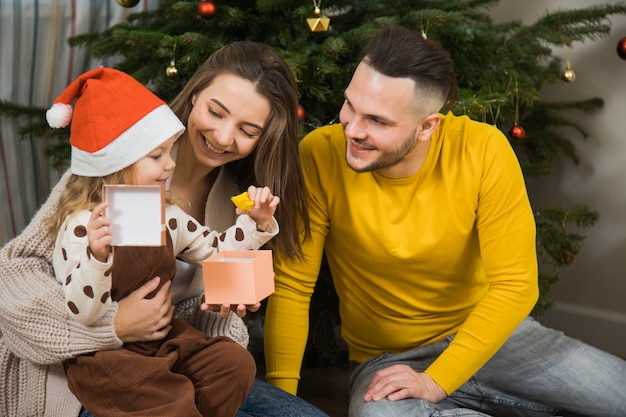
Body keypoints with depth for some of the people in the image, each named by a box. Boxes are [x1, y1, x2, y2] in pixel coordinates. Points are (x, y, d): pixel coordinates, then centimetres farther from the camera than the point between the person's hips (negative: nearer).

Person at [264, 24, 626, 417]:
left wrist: (435, 381, -20)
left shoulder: (483, 150, -18)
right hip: (387, 358, 0)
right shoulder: (320, 156, -20)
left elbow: (515, 286, -15)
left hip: (486, 335, 1)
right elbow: (292, 286, -14)